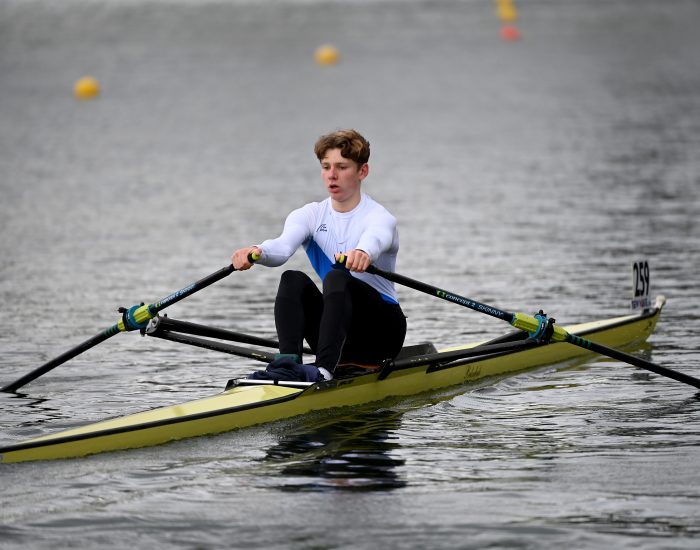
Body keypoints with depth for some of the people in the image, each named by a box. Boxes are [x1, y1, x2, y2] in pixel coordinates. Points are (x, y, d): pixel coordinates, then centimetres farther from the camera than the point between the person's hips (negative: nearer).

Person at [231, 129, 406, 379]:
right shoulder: (310, 215, 5)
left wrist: (363, 253, -59)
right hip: (341, 336, 4)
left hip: (382, 330, -4)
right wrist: (257, 252, -41)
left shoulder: (379, 217, -7)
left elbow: (375, 239, -33)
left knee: (337, 277, -32)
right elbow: (284, 244, -17)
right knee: (293, 280, -22)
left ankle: (323, 369, -52)